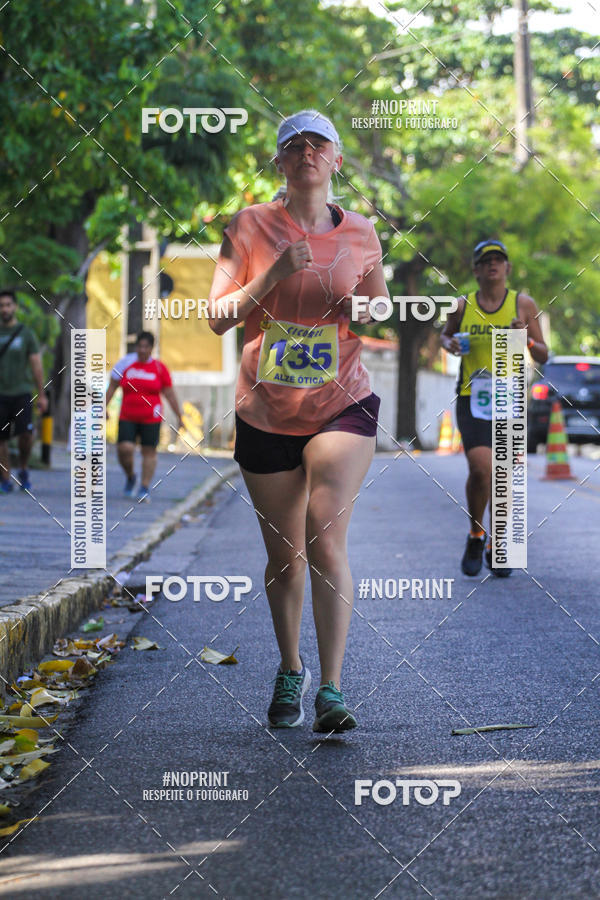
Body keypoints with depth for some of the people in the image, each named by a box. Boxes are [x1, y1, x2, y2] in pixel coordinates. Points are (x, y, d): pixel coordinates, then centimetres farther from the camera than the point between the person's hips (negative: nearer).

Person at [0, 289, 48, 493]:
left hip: (21, 392, -2)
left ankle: (23, 469, 5)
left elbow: (36, 365, 4)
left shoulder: (26, 333, 3)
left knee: (25, 433, -18)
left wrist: (42, 395, 0)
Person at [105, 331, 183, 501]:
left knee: (149, 452, -1)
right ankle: (130, 478, 14)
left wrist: (179, 416, 4)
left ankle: (145, 487, 10)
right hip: (127, 417, 0)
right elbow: (112, 387, 9)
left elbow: (170, 394, 5)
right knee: (124, 448, -13)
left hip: (151, 418, 0)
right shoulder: (126, 363, 2)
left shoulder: (159, 368, 1)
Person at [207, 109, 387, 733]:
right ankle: (290, 672, 33)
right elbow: (218, 317, -7)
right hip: (266, 414, 1)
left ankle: (331, 692, -16)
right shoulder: (250, 227, -2)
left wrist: (368, 311, -8)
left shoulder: (360, 235, 2)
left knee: (326, 542, -17)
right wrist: (274, 273, -20)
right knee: (284, 555, 10)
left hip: (342, 406, -1)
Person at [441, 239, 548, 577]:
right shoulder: (463, 306, 4)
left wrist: (526, 339, -13)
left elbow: (544, 356, 7)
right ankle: (475, 537, 6)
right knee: (481, 469, -18)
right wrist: (450, 344, 2)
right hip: (472, 397, -1)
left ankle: (496, 548, 23)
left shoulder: (523, 304, 4)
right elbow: (446, 334, 24)